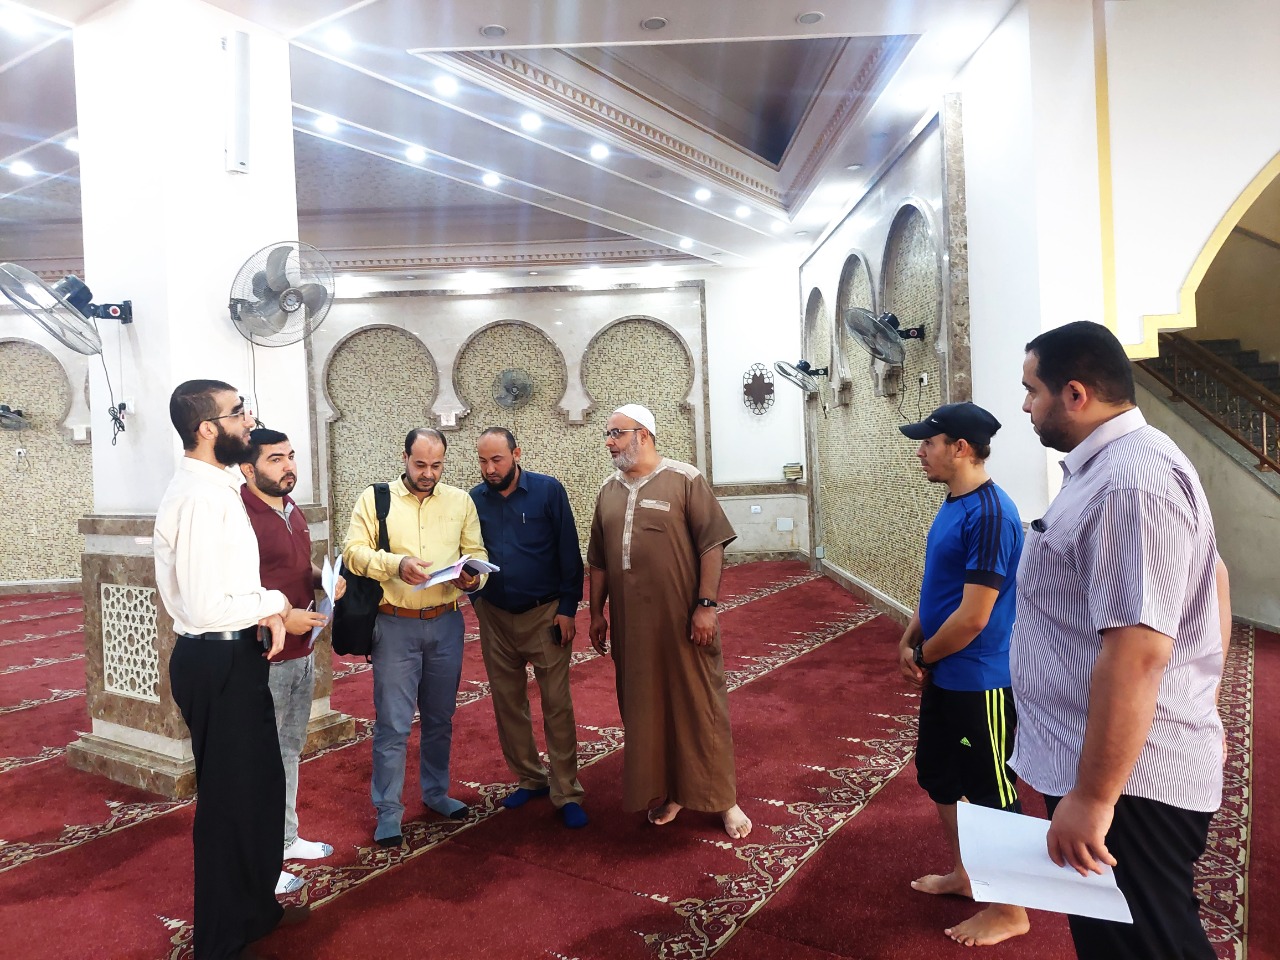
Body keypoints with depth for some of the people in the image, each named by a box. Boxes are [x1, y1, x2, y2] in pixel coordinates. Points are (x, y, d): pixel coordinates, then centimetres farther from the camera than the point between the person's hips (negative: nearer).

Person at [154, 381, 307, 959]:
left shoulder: (218, 488, 10)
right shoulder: (199, 497, -23)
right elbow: (205, 609, -28)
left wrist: (268, 612, 1)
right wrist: (274, 603, -13)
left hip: (234, 657, 10)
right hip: (218, 665, -10)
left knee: (261, 787, 23)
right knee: (229, 798, 6)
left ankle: (255, 908, 42)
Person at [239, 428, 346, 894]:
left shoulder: (292, 512, 11)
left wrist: (325, 580, 3)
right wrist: (281, 617, -24)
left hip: (302, 654, 9)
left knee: (290, 750, 21)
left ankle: (286, 838, 36)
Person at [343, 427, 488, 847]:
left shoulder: (461, 501, 6)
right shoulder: (374, 499, -2)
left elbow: (477, 551, 4)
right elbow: (354, 552, -9)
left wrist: (472, 576, -18)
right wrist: (397, 564, -26)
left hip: (446, 623, 3)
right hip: (395, 625, -3)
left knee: (440, 718, 17)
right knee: (392, 723, 1)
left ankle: (435, 792, 35)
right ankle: (388, 810, 16)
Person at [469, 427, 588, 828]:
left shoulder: (548, 490, -8)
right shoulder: (474, 499, 1)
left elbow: (569, 552, -7)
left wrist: (567, 608, -11)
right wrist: (473, 591, -5)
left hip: (544, 614, -3)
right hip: (495, 616, 4)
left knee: (557, 705, -2)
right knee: (507, 702, 12)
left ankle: (566, 794, 8)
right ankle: (529, 779, 28)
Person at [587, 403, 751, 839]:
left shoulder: (684, 480, -5)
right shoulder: (609, 491, 11)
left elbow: (711, 545, -9)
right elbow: (598, 561, 15)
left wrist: (706, 605, -14)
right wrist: (597, 612, 13)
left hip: (682, 620, -4)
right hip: (630, 624, 5)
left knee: (699, 705, 4)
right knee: (644, 709, 11)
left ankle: (723, 799, 18)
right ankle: (663, 792, 28)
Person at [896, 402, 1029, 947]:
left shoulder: (989, 514, -24)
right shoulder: (952, 505, 6)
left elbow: (972, 617, -25)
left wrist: (924, 656, -11)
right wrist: (909, 640, 1)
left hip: (980, 683, -9)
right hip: (944, 677, 10)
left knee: (991, 794, 7)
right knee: (938, 776, 22)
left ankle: (1009, 910, 26)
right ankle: (964, 873, 42)